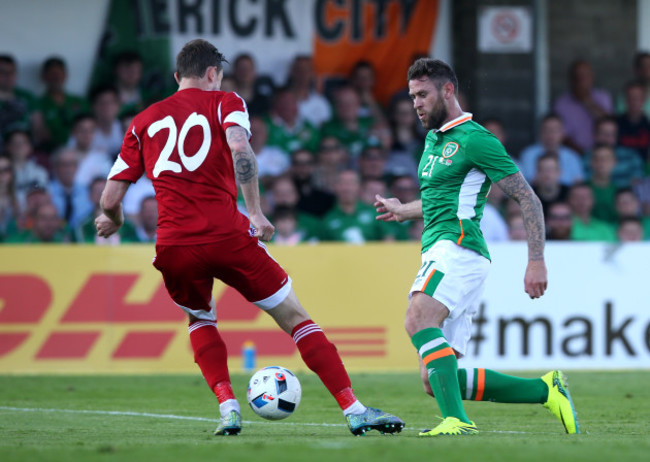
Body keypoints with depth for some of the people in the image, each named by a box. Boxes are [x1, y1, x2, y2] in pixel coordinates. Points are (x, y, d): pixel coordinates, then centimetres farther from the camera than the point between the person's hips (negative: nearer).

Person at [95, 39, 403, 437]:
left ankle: (228, 407, 10)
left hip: (174, 247, 3)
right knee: (295, 317, 8)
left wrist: (113, 221, 37)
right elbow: (239, 147, -13)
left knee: (201, 321, 30)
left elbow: (111, 199, 15)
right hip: (227, 236, -3)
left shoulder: (143, 122, 18)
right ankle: (354, 410, 3)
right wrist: (255, 211, -10)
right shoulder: (224, 103, 10)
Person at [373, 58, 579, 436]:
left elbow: (528, 199, -7)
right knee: (436, 381, 0)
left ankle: (456, 420, -46)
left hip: (459, 247, -9)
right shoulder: (434, 139, 23)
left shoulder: (474, 140, -5)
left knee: (418, 320, -35)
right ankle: (545, 390, 8)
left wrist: (537, 261, -13)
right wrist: (403, 211, 34)